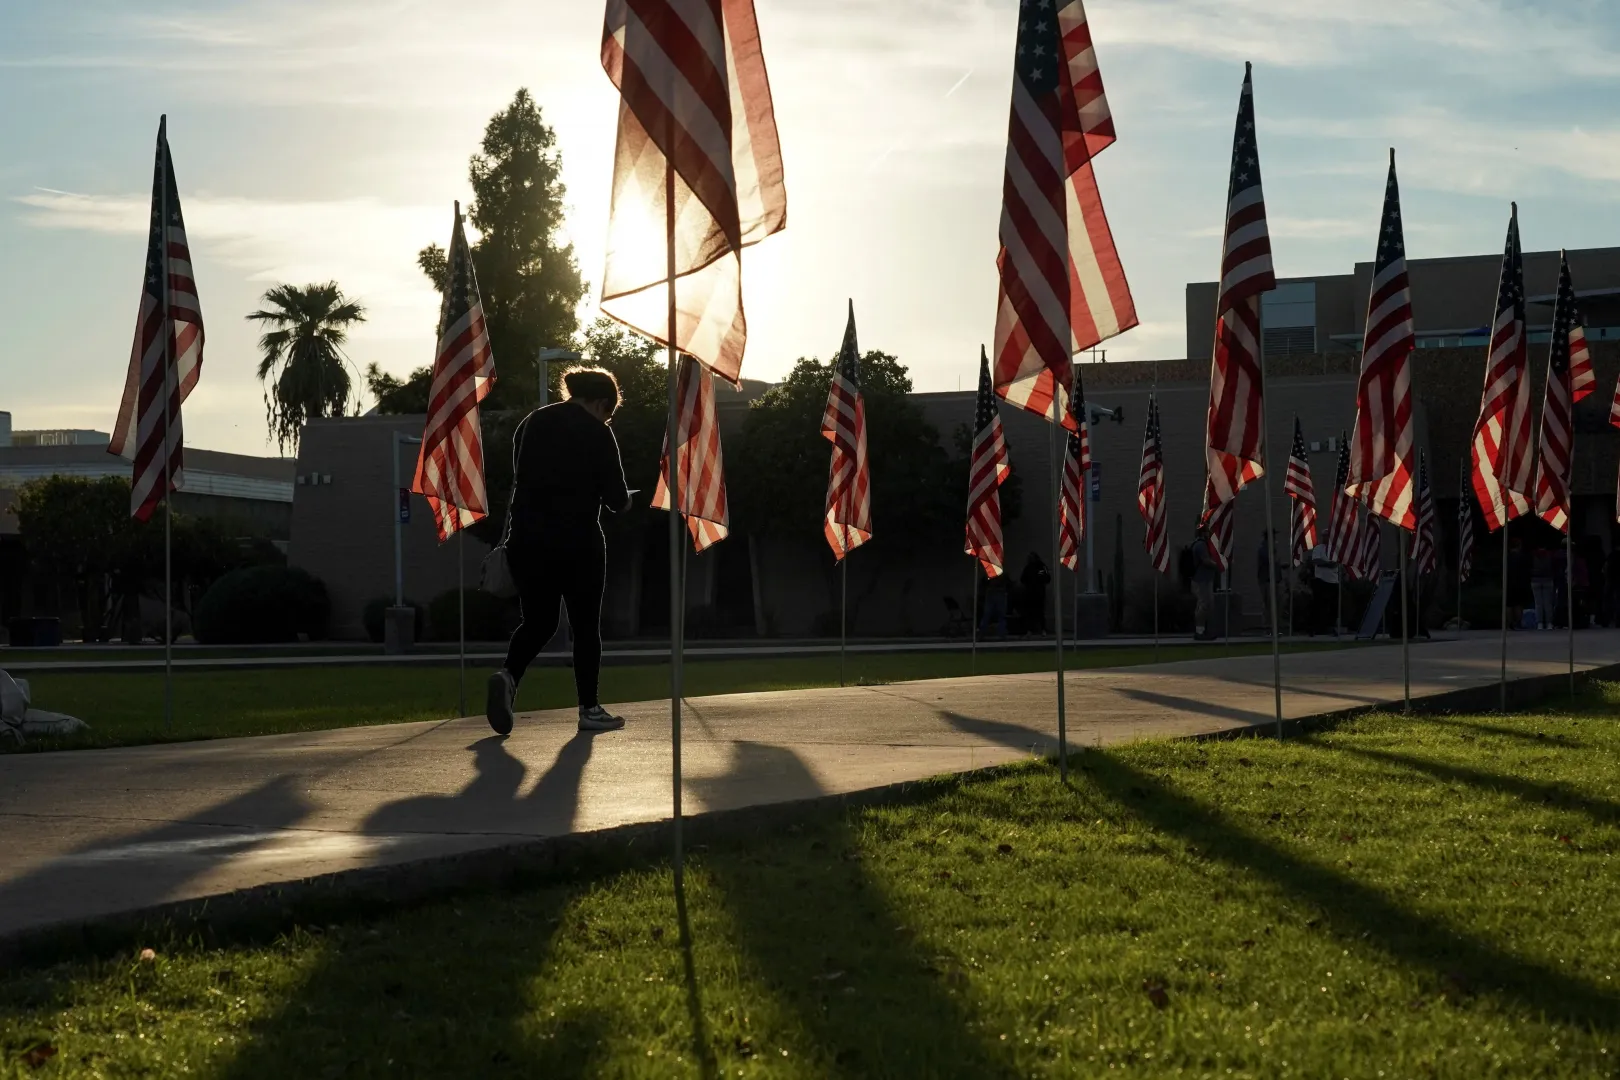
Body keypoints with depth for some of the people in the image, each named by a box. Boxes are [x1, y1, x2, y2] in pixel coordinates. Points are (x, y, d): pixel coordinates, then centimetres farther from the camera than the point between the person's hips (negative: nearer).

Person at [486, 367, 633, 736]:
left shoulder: (531, 424, 10)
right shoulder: (596, 433, -5)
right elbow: (616, 497, -6)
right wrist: (622, 501, 16)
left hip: (526, 539, 4)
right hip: (577, 541, -4)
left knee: (537, 621, 14)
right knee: (586, 625, 8)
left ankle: (507, 675, -13)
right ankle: (589, 709, 10)